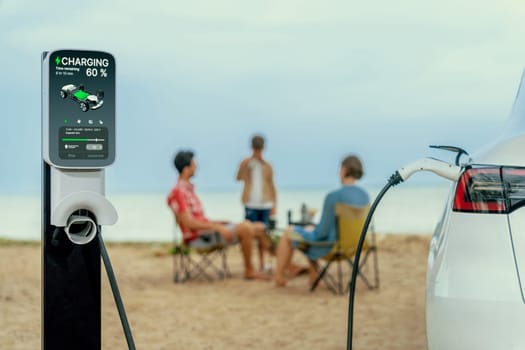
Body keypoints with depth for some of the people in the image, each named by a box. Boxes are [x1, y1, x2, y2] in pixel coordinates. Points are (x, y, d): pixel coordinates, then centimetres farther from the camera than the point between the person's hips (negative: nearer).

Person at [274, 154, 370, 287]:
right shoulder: (365, 195, -6)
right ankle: (313, 275, 40)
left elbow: (323, 231, -22)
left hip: (332, 244, -7)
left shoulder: (333, 196, -28)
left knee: (289, 233, 17)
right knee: (310, 229, 34)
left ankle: (278, 275, 31)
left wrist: (311, 231, 2)